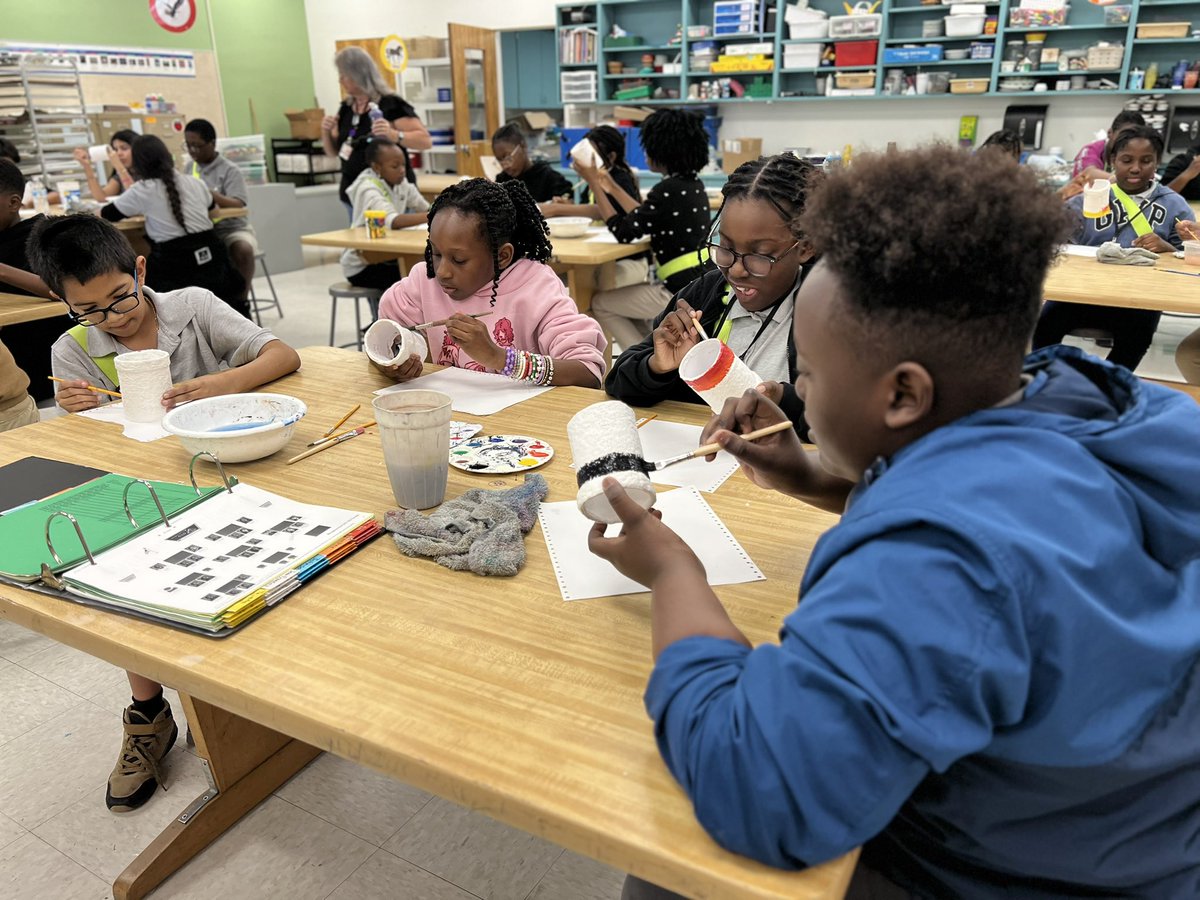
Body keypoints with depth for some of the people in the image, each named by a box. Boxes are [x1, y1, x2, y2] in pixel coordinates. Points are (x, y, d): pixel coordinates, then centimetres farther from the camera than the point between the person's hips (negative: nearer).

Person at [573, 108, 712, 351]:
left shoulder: (668, 189, -19)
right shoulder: (692, 184, 9)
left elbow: (624, 232, -14)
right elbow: (644, 220, 18)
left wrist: (593, 183, -8)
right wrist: (613, 188, 20)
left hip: (683, 292, -9)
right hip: (701, 283, 9)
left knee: (600, 304, 10)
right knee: (625, 303, 29)